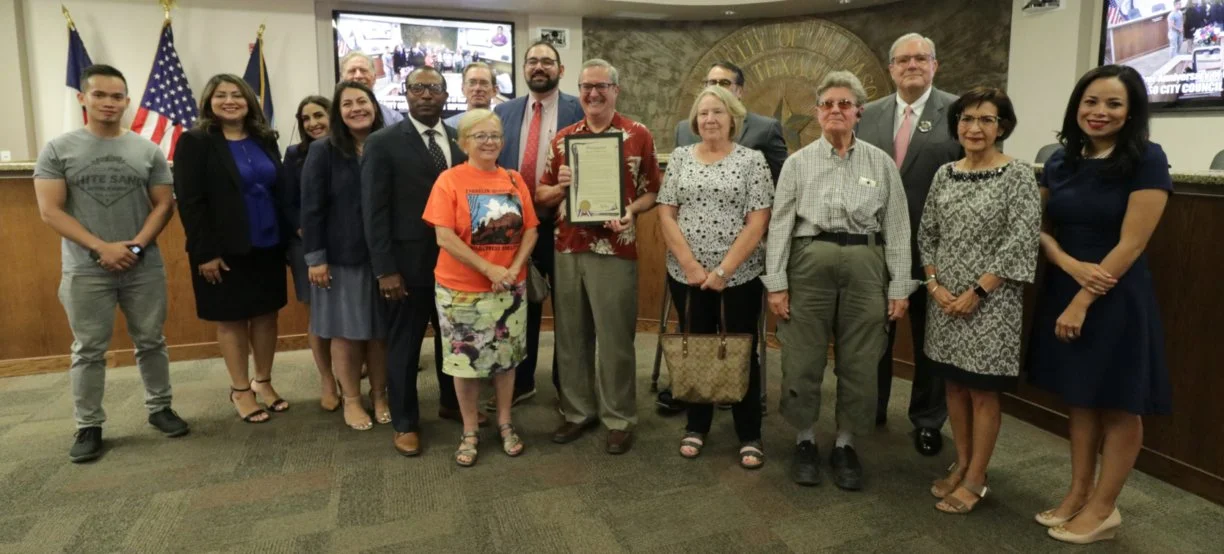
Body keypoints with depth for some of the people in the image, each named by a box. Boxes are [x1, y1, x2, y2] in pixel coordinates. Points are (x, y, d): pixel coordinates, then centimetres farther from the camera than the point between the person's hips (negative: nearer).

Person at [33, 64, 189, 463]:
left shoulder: (148, 151, 4)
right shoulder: (58, 150, 0)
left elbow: (164, 204, 3)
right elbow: (50, 211, -5)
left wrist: (136, 245, -11)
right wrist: (101, 248, -15)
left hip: (144, 268, 1)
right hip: (85, 271, -1)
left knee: (151, 343, 9)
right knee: (89, 351, 6)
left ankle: (159, 408, 23)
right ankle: (88, 426, 16)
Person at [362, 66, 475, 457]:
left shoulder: (460, 141, 8)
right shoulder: (383, 143, -6)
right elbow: (374, 210, -9)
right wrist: (385, 269, -14)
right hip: (408, 263, -4)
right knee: (404, 344, 9)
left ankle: (451, 403, 38)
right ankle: (405, 422, 25)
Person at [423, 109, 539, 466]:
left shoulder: (515, 181, 4)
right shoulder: (449, 180, -8)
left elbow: (530, 230, 4)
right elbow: (445, 238, -15)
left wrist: (514, 268, -12)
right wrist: (489, 269, -18)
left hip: (510, 287, 3)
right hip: (462, 289, -3)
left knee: (506, 356, 12)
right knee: (466, 359, 8)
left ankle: (505, 424, 30)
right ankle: (470, 432, 24)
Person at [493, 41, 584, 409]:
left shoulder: (579, 109, -2)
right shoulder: (504, 112, 9)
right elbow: (491, 164, 10)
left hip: (563, 222, -3)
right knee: (521, 305, 14)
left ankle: (565, 382, 26)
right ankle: (520, 382, 29)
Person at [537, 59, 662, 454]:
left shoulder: (638, 135, 0)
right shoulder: (563, 138, 10)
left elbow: (653, 191, 2)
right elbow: (541, 195, 13)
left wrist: (631, 211, -18)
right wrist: (560, 186, -9)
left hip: (614, 249, -4)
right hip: (567, 248, 4)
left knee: (614, 336, 3)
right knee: (571, 334, 11)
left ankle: (619, 419, 17)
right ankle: (578, 410, 26)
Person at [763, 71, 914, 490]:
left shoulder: (881, 162, 7)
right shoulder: (798, 162, 5)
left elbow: (897, 227, 5)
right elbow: (779, 223, 1)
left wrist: (899, 286, 0)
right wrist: (776, 283, -5)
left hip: (864, 265, 1)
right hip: (809, 262, -1)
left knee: (859, 363, 6)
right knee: (803, 359, 5)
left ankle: (845, 445, 24)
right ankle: (805, 441, 23)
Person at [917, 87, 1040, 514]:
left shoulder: (1018, 175, -8)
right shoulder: (945, 174, 7)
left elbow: (1020, 244, -14)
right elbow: (926, 234, 8)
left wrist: (977, 293, -16)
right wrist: (934, 284, -4)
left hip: (989, 302, -5)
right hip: (945, 299, 5)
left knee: (982, 391, 4)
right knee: (954, 385, 14)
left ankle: (976, 479, 18)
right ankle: (961, 464, 29)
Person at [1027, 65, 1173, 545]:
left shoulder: (1146, 160, -10)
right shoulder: (1061, 161, 5)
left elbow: (1131, 243, -15)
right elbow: (1042, 229, 7)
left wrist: (1083, 302, -17)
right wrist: (1073, 266, -12)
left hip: (1115, 300, -5)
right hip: (1062, 292, 5)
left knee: (1118, 406, 7)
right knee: (1079, 399, 14)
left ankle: (1103, 508, 20)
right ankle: (1078, 494, 27)